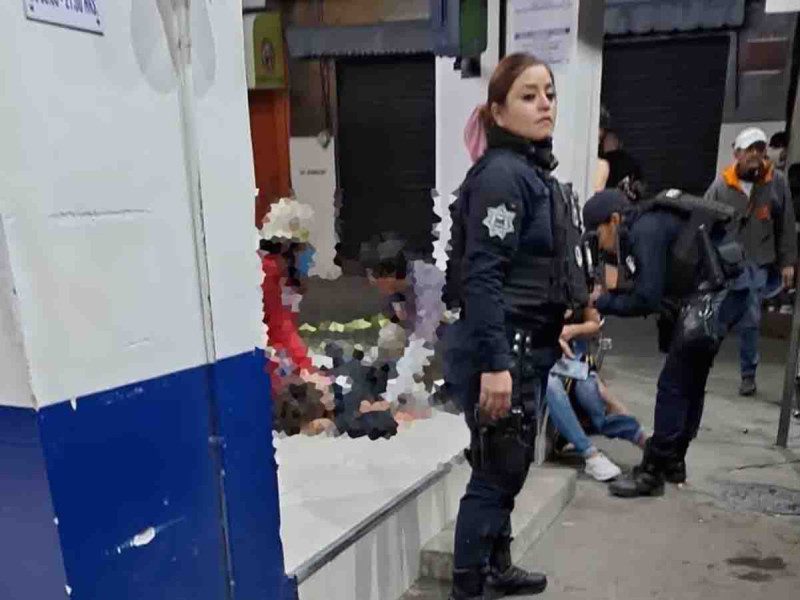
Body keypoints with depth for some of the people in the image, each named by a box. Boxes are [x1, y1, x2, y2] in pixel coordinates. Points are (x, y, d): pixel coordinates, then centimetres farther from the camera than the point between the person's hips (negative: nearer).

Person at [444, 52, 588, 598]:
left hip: (528, 345, 10)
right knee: (497, 472, 1)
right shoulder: (502, 173, -17)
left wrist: (549, 338, 21)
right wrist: (495, 364, -27)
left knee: (510, 468, 20)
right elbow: (482, 276, -23)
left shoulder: (536, 171, 13)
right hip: (500, 350, -10)